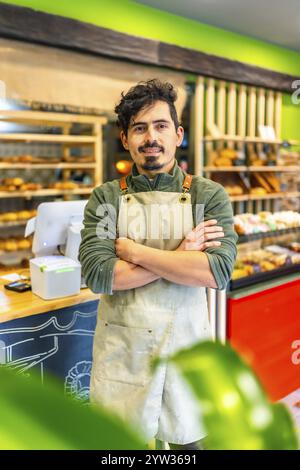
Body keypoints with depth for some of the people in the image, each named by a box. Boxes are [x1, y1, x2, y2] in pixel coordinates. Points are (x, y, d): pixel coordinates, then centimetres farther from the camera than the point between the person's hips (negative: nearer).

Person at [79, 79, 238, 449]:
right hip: (120, 349, 1)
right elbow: (97, 275, -16)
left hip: (186, 345, 0)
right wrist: (180, 254, -18)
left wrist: (135, 251, -18)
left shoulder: (209, 195, -5)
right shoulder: (105, 198, -4)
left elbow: (219, 271, -19)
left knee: (188, 438, 20)